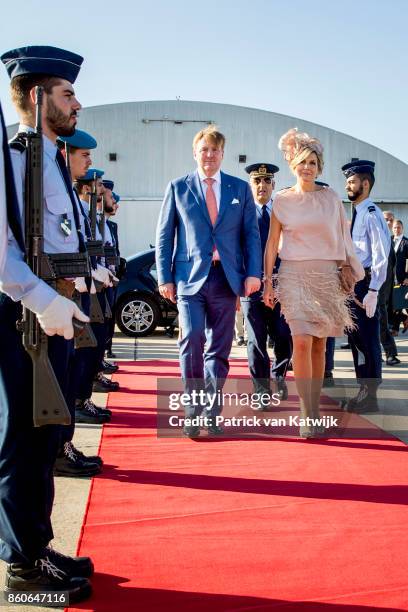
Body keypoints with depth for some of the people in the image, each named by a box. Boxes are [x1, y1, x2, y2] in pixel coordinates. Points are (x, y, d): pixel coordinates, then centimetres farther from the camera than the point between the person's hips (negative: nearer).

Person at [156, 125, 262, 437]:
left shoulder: (240, 188, 11)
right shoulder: (178, 188, 7)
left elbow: (251, 234, 9)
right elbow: (164, 235, 6)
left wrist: (253, 273, -3)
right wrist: (165, 277, -1)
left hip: (226, 278, 2)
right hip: (190, 277, -2)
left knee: (220, 348, 5)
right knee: (192, 339, -14)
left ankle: (212, 413, 17)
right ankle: (193, 410, 1)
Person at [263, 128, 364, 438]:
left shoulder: (331, 197, 7)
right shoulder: (282, 200, 4)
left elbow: (343, 237, 12)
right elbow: (272, 243, 6)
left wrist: (348, 272, 6)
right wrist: (268, 282, 2)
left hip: (327, 275, 2)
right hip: (295, 275, -2)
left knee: (319, 345, 4)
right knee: (302, 342, -14)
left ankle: (314, 411, 15)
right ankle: (308, 416, -10)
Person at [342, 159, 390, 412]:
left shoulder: (372, 214, -13)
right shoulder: (356, 214, 14)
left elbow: (381, 256, -18)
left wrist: (372, 291, -21)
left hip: (365, 283, -9)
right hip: (352, 282, 9)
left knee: (367, 340, -2)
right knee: (356, 339, 14)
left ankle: (370, 398, 9)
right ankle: (363, 392, 26)